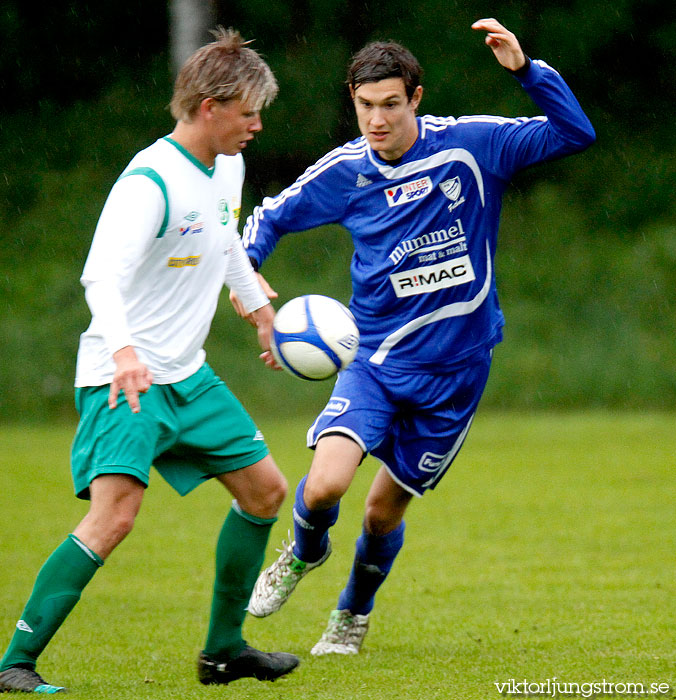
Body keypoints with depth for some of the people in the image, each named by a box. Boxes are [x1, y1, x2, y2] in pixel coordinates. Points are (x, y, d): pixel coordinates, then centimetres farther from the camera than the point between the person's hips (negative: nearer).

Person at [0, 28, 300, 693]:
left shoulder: (227, 167, 7)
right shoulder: (148, 182, -21)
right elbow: (101, 275, -35)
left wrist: (259, 306, 40)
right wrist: (122, 348, -52)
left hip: (188, 376, 9)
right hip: (125, 378, -9)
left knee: (265, 490, 13)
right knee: (114, 514, -24)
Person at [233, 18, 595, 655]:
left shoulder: (469, 144, -10)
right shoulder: (345, 171, -4)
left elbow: (575, 133, -14)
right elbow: (270, 216, 12)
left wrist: (524, 67, -26)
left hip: (454, 369, 0)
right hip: (375, 361, 0)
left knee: (385, 509, 9)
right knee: (325, 483, -21)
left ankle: (353, 613, 41)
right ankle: (304, 553, 16)